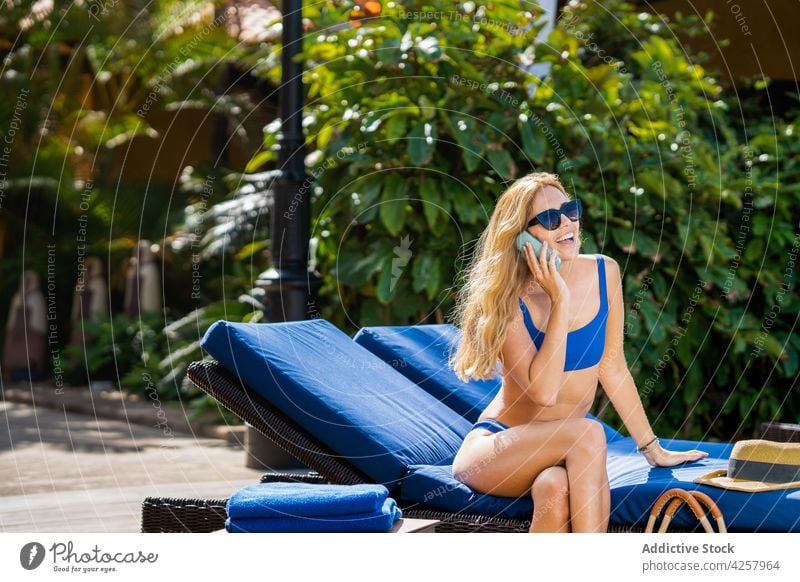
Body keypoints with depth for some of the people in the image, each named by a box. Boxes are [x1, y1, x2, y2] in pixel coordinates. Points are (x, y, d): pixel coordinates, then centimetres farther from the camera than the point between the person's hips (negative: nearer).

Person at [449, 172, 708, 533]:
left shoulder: (604, 274, -1)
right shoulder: (507, 300, -13)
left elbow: (612, 368, 8)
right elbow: (543, 391, -24)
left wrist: (652, 449, 11)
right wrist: (560, 302, -24)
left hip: (563, 452, 3)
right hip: (492, 448, -3)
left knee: (556, 489, -35)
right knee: (589, 433, -33)